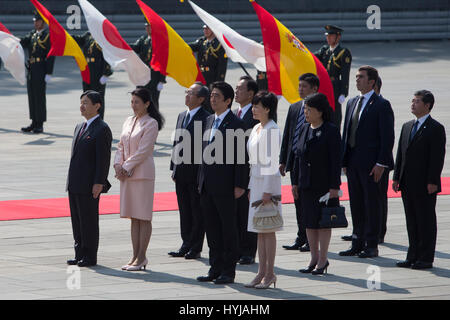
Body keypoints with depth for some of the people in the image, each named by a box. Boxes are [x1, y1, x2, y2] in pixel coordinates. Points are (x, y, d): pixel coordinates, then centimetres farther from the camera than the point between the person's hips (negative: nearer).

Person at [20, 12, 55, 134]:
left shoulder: (48, 35, -7)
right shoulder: (33, 34, 17)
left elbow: (51, 56, -11)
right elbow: (23, 43, 7)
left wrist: (49, 73, -15)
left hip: (41, 70, -8)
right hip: (31, 69, 8)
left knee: (39, 96, -5)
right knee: (32, 96, 9)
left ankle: (40, 125, -1)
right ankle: (34, 123, 15)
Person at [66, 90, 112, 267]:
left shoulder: (102, 129, -9)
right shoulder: (79, 127, 17)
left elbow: (104, 158, -14)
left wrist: (99, 183, -19)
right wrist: (71, 181, 18)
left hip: (89, 185, -9)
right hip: (74, 185, 9)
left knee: (89, 220, -3)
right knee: (77, 220, 11)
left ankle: (90, 257, 2)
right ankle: (80, 254, 18)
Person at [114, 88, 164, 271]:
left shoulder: (151, 123, -8)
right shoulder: (129, 121, 15)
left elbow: (143, 151, -14)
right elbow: (121, 145, 15)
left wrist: (126, 168, -13)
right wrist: (118, 164, -1)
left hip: (142, 172, -7)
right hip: (126, 173, 7)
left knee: (143, 216, -4)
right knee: (133, 217, 8)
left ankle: (142, 257, -2)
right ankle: (136, 256, 12)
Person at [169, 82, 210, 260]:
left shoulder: (206, 118, -12)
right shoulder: (182, 116, 14)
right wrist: (174, 168, 14)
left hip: (197, 172, -8)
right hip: (181, 172, 8)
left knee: (197, 211, 1)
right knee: (184, 211, 12)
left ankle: (195, 248, 6)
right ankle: (186, 245, 20)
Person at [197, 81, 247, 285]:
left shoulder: (236, 125, -10)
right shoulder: (209, 121, 14)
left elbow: (241, 157, -12)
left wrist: (240, 185, -16)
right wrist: (201, 180, 15)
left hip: (225, 186, -8)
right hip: (207, 185, 8)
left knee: (228, 228, 0)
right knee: (212, 229, 11)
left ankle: (228, 271, 5)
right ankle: (215, 269, 18)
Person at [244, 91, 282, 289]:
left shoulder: (272, 130, -13)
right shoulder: (256, 129, 14)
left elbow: (272, 161, -16)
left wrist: (267, 191, -18)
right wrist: (251, 187, 18)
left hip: (268, 181, -9)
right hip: (256, 180, 9)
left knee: (268, 230, -6)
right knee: (260, 230, 9)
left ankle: (270, 274, -3)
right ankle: (262, 272, 12)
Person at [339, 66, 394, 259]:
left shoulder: (381, 105, -7)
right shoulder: (352, 103, 14)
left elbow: (387, 136, -11)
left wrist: (381, 163, -16)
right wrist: (344, 161, 11)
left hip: (371, 163, -7)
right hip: (353, 163, 7)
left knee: (372, 204, -1)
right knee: (356, 204, 11)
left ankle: (371, 246, 4)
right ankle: (357, 244, 18)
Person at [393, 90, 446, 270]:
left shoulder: (436, 129, -8)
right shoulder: (407, 127, 15)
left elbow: (437, 157, -12)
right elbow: (400, 154, 17)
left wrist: (432, 182, -17)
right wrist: (397, 178, 11)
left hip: (425, 187, -7)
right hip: (408, 184, 7)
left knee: (426, 221, -1)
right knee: (412, 221, 11)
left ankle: (426, 259, 4)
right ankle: (413, 257, 17)